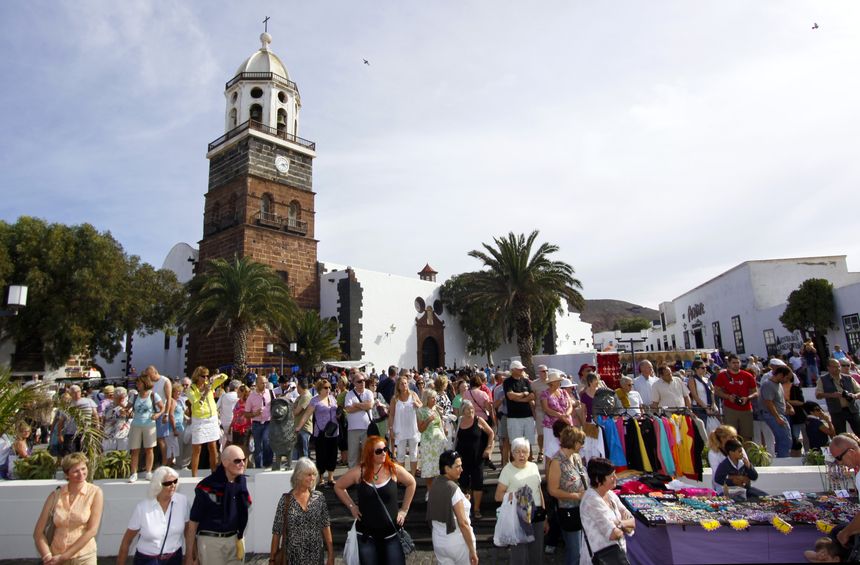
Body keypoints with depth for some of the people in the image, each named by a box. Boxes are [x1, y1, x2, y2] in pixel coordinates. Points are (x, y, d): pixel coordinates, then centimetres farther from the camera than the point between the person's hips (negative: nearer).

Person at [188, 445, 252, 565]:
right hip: (210, 540, -5)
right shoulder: (208, 487, -19)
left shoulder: (241, 481, -4)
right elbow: (193, 522, -13)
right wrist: (189, 555, -10)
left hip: (236, 538, 5)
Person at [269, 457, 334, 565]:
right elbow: (277, 531, -5)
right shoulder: (286, 500, -9)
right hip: (293, 556, -2)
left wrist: (331, 554, -3)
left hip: (316, 556, 2)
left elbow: (326, 526, -1)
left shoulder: (319, 497, -3)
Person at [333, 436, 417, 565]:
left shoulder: (394, 470, -7)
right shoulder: (358, 472, -8)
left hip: (392, 534, 0)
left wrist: (404, 509, 6)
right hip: (366, 534, 0)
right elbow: (338, 487, 6)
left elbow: (411, 483, 9)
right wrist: (352, 506, 1)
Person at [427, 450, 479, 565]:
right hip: (458, 542, -6)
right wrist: (472, 550, -16)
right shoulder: (453, 489, -22)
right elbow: (463, 523, -22)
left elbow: (433, 517, 8)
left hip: (438, 541, 6)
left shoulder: (435, 485, -1)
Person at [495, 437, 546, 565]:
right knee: (519, 551, 3)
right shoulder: (508, 470, -9)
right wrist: (513, 495, -27)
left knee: (537, 553, 14)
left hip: (537, 515, 5)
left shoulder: (534, 467, 7)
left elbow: (539, 491, 15)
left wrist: (545, 517, 16)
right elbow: (498, 496, -10)